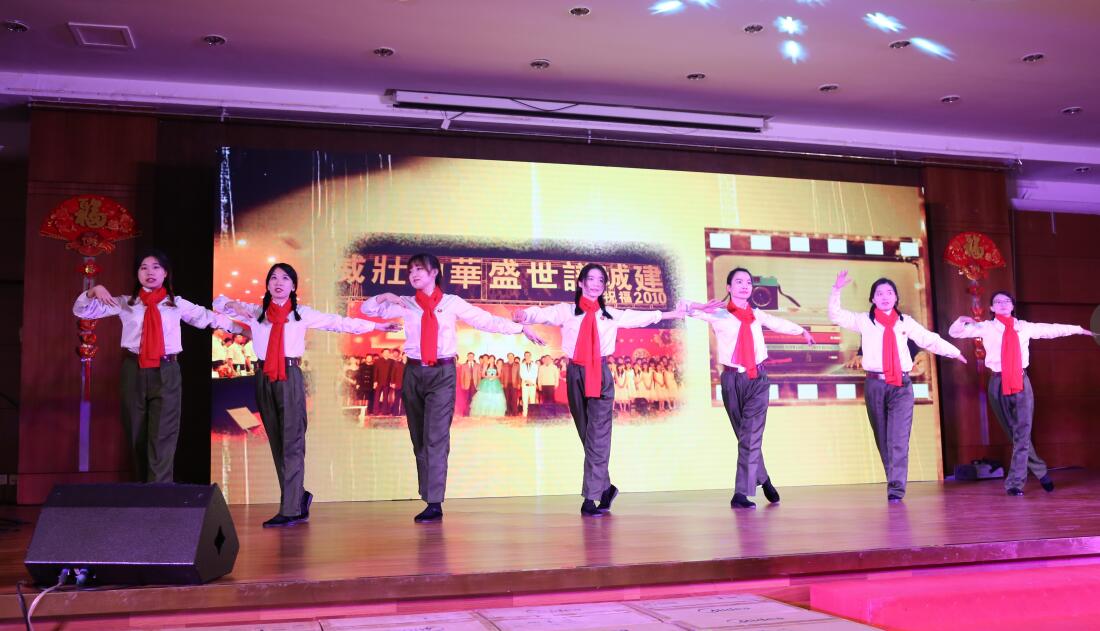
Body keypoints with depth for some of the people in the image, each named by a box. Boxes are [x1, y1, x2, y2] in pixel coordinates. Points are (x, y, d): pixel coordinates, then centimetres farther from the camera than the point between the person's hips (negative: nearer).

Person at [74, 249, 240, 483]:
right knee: (136, 438, 9)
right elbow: (81, 311, 9)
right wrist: (94, 291, -10)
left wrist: (239, 328, 10)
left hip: (166, 373, -2)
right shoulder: (124, 303, 8)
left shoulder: (177, 304, 8)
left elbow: (207, 317, 13)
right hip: (134, 372, 2)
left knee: (162, 438, -9)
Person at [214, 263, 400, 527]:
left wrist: (376, 326, 0)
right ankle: (299, 496, 18)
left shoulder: (303, 314, 8)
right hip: (264, 379, 3)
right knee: (276, 443, 6)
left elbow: (340, 322, 5)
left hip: (290, 378, -3)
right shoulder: (256, 312, 14)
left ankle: (291, 510, -9)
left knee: (292, 443, -8)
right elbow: (219, 302, 21)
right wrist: (233, 305, -2)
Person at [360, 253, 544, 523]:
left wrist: (521, 328, -4)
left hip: (442, 373, -3)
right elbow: (367, 309, 15)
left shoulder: (452, 303, 3)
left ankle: (435, 503, -10)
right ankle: (428, 498, 16)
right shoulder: (405, 304, 9)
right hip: (414, 372, 3)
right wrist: (386, 296, -3)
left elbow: (488, 321, 2)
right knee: (419, 439, 7)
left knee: (436, 436, -10)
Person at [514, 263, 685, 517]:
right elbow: (544, 313, -10)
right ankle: (605, 487, 20)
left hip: (601, 374, 0)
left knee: (598, 436, -8)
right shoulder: (567, 311, 6)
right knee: (587, 436, 5)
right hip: (576, 374, 0)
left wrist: (673, 314, 15)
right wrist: (524, 314, -30)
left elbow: (642, 317, 17)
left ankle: (591, 498, -8)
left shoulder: (612, 315, 14)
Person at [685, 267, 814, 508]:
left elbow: (778, 323, 32)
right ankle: (763, 480, 27)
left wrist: (802, 331, 47)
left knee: (751, 437, -10)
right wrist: (700, 307, -33)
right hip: (732, 379, -1)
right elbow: (687, 309, -11)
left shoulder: (757, 315, 13)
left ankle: (742, 494, -9)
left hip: (758, 379, 2)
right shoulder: (719, 314, 1)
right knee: (745, 436, 7)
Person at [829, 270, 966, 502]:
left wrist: (953, 352, 9)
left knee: (898, 438, -12)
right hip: (875, 385, 0)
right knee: (882, 439, 5)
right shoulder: (864, 321, 7)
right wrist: (837, 290, -9)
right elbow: (835, 315, 1)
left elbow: (929, 339, 13)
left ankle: (896, 488, -15)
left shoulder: (905, 322, 12)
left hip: (901, 385, 0)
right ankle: (895, 482, 15)